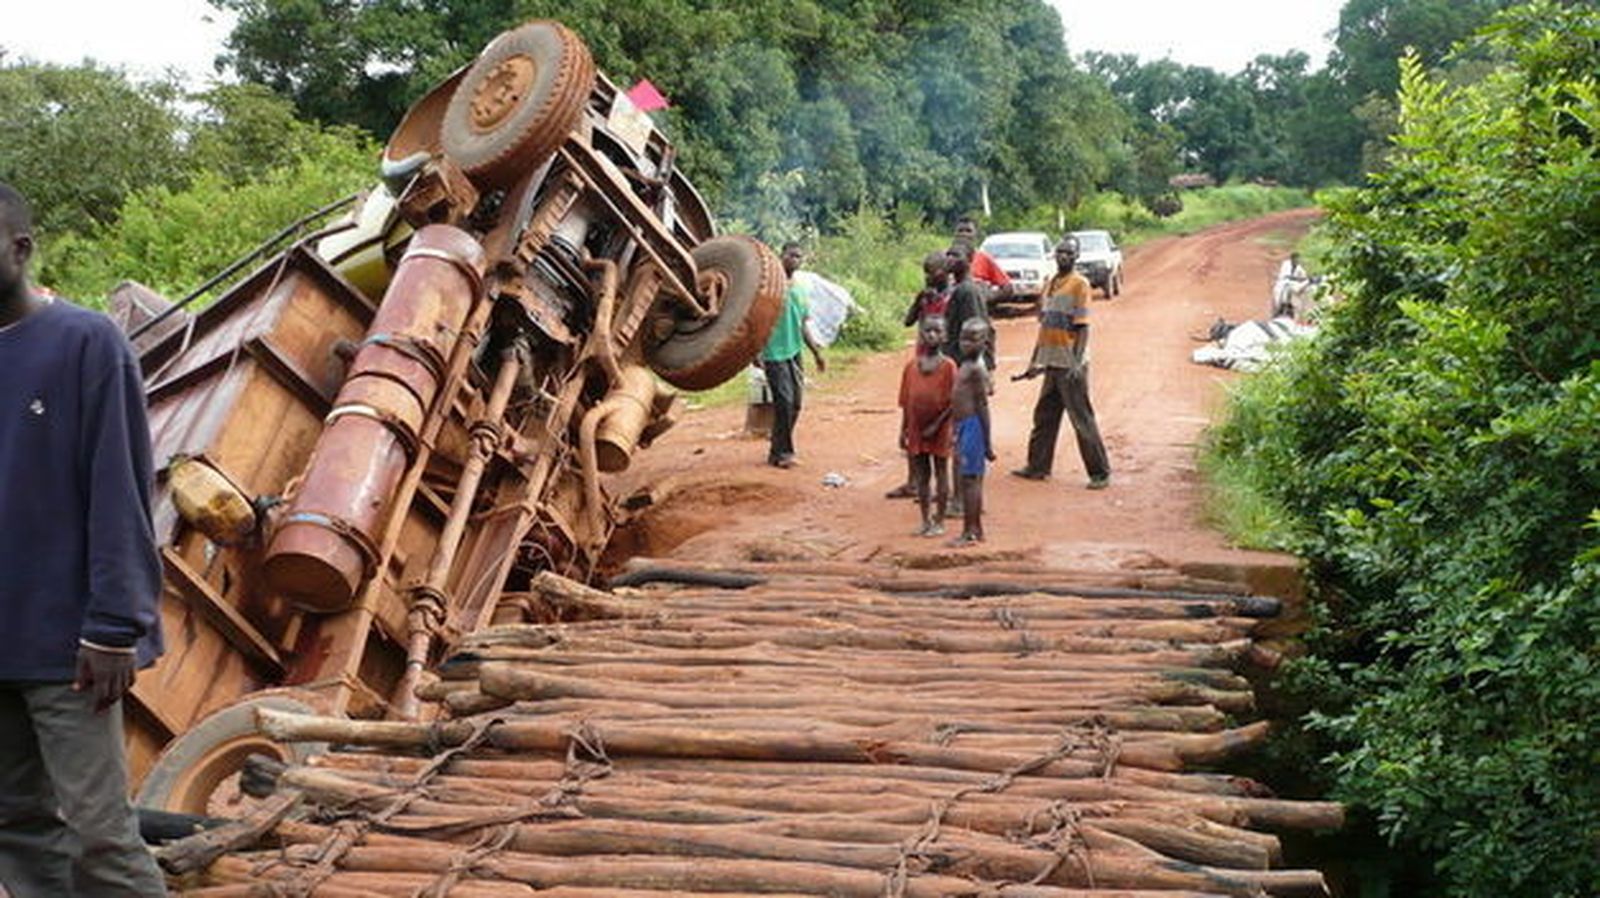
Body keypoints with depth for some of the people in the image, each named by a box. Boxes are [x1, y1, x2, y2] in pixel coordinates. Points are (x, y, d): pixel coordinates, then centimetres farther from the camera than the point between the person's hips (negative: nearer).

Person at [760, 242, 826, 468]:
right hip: (775, 353, -7)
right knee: (784, 402, -10)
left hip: (794, 352, 7)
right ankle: (780, 453, 0)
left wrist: (817, 353, 21)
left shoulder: (798, 290, 15)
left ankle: (778, 451, 16)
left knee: (794, 404, 6)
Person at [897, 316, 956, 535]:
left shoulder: (948, 366, -9)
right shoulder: (911, 366, 3)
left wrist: (936, 425, -16)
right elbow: (906, 402, 6)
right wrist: (903, 430, 5)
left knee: (941, 472, 7)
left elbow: (952, 402, -10)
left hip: (939, 430, -4)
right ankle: (926, 520, 21)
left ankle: (939, 521, 16)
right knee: (921, 475, 10)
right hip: (916, 430, 4)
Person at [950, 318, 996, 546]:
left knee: (968, 479, -6)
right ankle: (976, 529, 21)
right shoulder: (966, 365, 14)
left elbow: (982, 405, -16)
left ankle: (969, 532, -2)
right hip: (963, 425, 10)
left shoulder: (976, 368, -14)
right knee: (973, 479, 14)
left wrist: (987, 443, -16)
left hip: (972, 426, -10)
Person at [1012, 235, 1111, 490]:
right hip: (1051, 364, 8)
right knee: (1044, 416, 14)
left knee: (1082, 419, -4)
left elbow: (1083, 326, -13)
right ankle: (1038, 466, 25)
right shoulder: (1049, 285, 14)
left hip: (1070, 364, -8)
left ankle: (1100, 473, 2)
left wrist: (1077, 362, -21)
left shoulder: (1079, 284, -8)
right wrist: (1034, 361, 19)